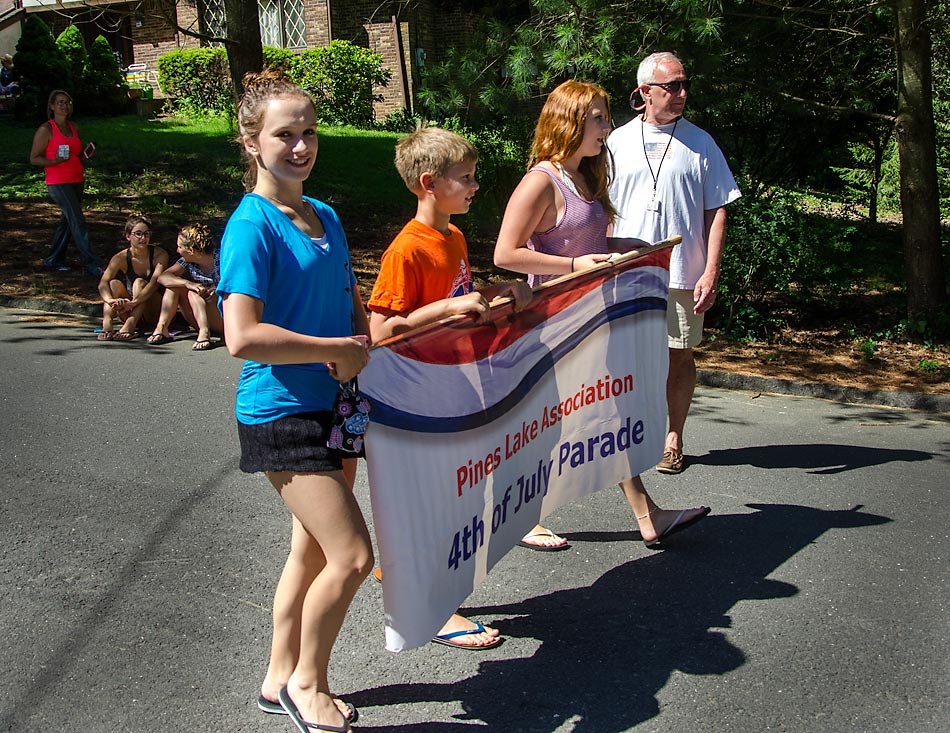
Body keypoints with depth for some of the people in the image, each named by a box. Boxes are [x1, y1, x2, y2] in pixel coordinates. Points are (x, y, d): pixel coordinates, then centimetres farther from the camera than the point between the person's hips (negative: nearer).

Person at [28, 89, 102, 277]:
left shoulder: (73, 128, 15)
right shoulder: (46, 129, -6)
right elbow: (34, 158, -7)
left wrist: (86, 155, 2)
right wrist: (55, 161, -23)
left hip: (77, 180, 8)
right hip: (58, 182, -7)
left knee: (67, 222, 11)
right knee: (78, 221, -12)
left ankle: (53, 261, 23)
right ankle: (92, 265, -13)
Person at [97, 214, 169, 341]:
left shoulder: (160, 255, -13)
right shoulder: (121, 258, -9)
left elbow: (154, 283, -28)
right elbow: (103, 283, -23)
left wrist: (133, 303, -45)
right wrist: (111, 300, -47)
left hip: (152, 311, -2)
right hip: (129, 312, 2)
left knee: (139, 282, -27)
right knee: (115, 283, -23)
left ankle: (130, 326, -48)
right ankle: (107, 324, -44)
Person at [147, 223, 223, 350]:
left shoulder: (220, 260, -12)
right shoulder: (188, 262, 2)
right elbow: (162, 277, -12)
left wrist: (217, 291, -32)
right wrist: (188, 283, -29)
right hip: (198, 321, 5)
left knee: (193, 293, -26)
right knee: (174, 284, -10)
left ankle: (204, 332, -45)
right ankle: (162, 328, -23)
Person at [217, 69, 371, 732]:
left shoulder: (324, 217, 9)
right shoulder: (252, 225, -16)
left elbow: (352, 301, 20)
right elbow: (244, 336, -26)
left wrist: (361, 346, -3)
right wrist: (338, 349, -18)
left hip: (331, 404, 8)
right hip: (281, 412, -8)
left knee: (315, 551, 17)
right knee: (353, 556, -8)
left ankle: (282, 678, 34)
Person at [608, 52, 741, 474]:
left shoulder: (700, 143, 4)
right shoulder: (618, 142, 7)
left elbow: (716, 212, 2)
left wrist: (711, 272, -7)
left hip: (682, 273, -1)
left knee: (679, 356, 5)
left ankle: (673, 439, 18)